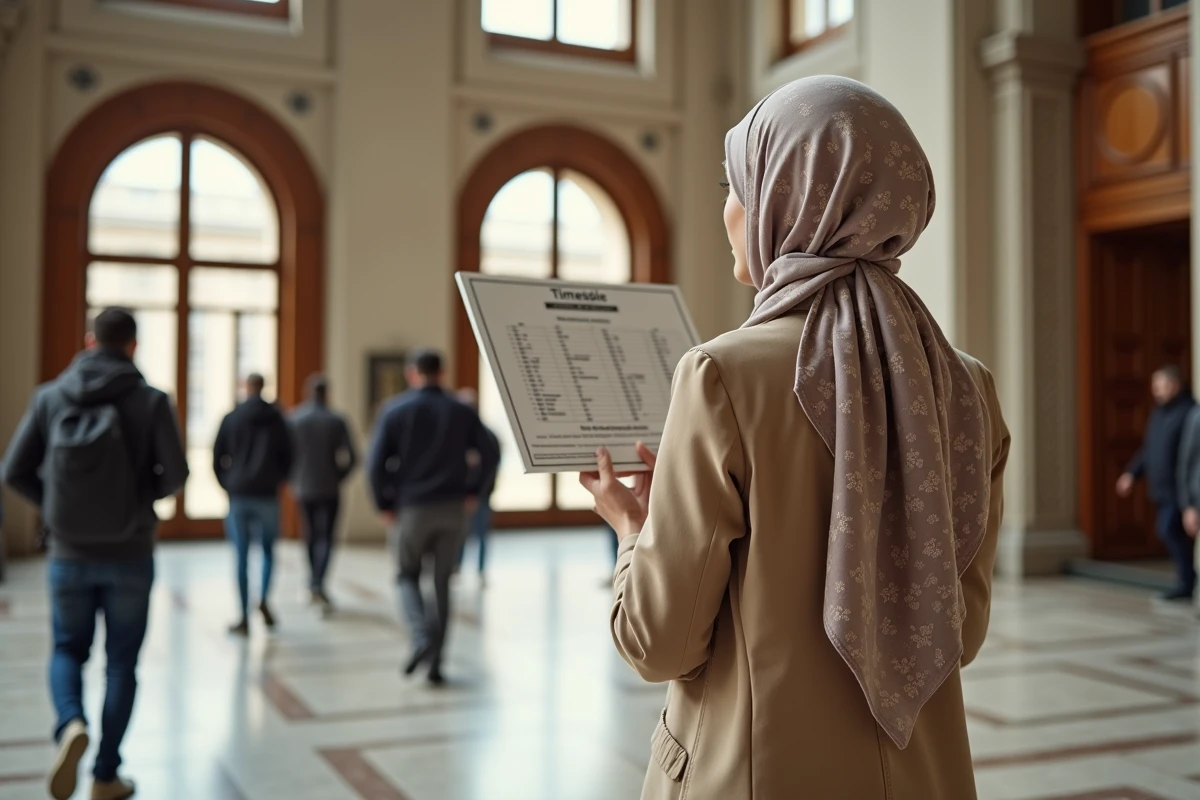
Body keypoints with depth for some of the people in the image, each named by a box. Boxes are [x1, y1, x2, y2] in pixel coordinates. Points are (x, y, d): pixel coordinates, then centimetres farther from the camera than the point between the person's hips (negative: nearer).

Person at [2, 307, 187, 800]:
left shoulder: (50, 397, -2)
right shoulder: (151, 401, -9)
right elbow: (176, 474, -13)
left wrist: (54, 506, 11)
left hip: (69, 554, 2)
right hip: (130, 556, -1)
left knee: (69, 650, 20)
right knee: (120, 662, 12)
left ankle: (71, 725, -8)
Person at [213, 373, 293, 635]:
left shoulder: (231, 419, 1)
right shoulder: (276, 419, 3)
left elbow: (217, 458, 1)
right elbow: (287, 457, 3)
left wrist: (227, 483, 13)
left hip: (238, 495, 0)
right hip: (267, 495, 0)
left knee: (241, 557, 3)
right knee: (268, 550, 16)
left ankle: (244, 618, 3)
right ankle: (264, 599, -5)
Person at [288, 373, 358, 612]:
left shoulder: (293, 419, -2)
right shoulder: (337, 421, -6)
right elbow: (351, 457, -10)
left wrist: (294, 481, 9)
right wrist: (338, 477, 7)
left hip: (303, 488, 2)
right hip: (330, 489, -2)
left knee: (311, 535, 18)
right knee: (326, 538, -2)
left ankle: (313, 581, 29)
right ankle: (318, 584, -20)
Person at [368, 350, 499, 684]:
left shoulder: (395, 411, -2)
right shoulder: (462, 412, 4)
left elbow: (376, 464, -9)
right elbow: (491, 455, 0)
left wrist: (384, 505, 0)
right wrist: (472, 491, 9)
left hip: (410, 509, -2)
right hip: (453, 510, 2)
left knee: (407, 576, 15)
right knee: (442, 583, 12)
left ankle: (422, 638, -10)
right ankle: (435, 662, 10)